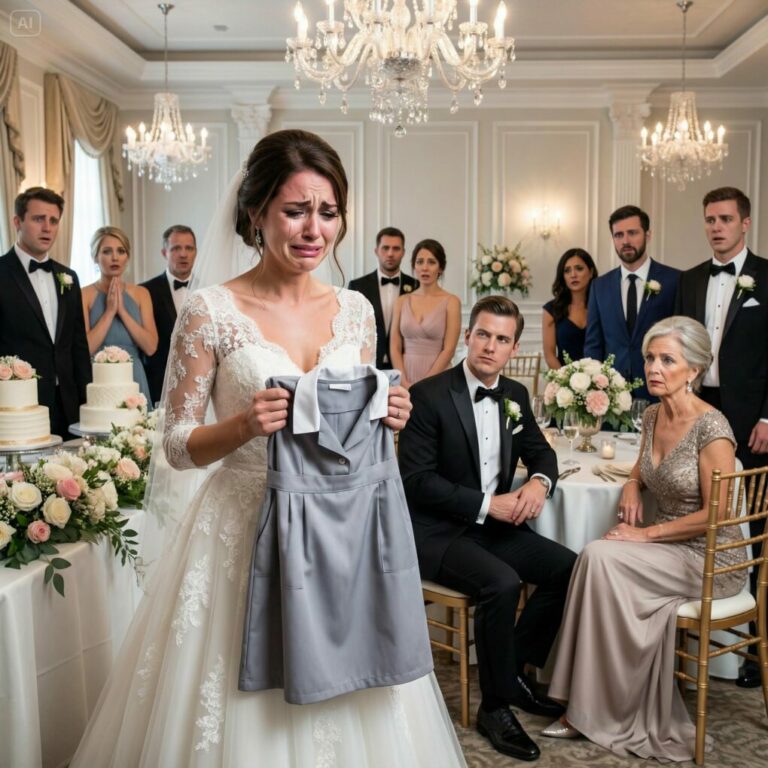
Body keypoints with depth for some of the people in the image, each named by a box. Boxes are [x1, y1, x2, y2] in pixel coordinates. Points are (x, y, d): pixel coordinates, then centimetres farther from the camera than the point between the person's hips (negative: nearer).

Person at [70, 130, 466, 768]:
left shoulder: (355, 310, 4)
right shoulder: (212, 312, -9)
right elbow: (179, 445, -5)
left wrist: (385, 419, -8)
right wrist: (245, 425, -22)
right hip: (245, 530, -3)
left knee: (345, 714, 13)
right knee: (245, 710, 7)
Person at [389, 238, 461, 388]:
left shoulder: (451, 302, -3)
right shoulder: (402, 302, 6)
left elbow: (448, 349, -9)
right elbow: (394, 347, 3)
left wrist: (424, 384, -13)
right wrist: (405, 382, -9)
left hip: (436, 379, -2)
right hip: (405, 379, 2)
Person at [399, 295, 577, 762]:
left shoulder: (515, 395, 6)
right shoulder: (429, 395, -14)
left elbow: (541, 452, 16)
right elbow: (416, 479, -18)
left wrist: (540, 482, -9)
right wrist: (487, 503, -22)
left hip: (495, 526, 7)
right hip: (437, 532, -7)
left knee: (569, 568, -6)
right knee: (502, 583, -29)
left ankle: (515, 669, 11)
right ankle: (496, 706, -8)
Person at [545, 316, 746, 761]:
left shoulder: (711, 426, -18)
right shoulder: (653, 416, 4)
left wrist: (647, 534, -17)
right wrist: (632, 486, 1)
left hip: (711, 558, -6)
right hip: (671, 549, 7)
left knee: (601, 557, -24)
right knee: (602, 562, -21)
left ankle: (606, 711, -8)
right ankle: (589, 705, -9)